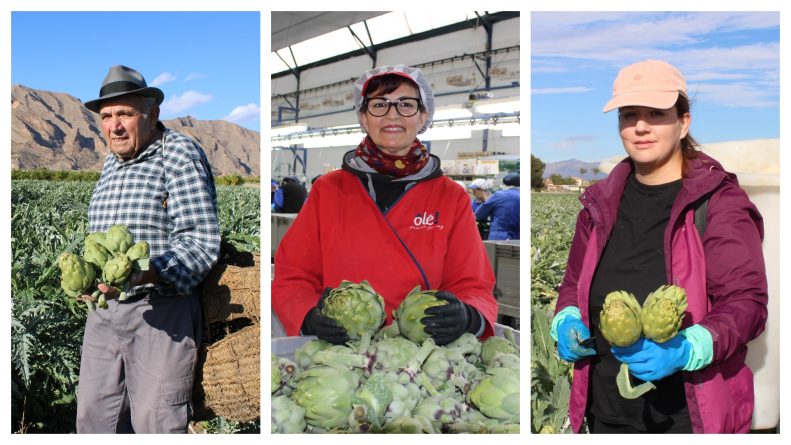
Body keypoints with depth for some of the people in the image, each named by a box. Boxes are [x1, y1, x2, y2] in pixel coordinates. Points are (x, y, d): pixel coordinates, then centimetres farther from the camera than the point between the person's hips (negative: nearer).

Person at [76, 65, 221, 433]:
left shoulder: (181, 155, -9)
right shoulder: (111, 164, 16)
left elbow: (201, 241, -18)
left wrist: (143, 274, -30)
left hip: (162, 313, -8)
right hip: (104, 310, 8)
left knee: (155, 423, -2)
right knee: (94, 414, 12)